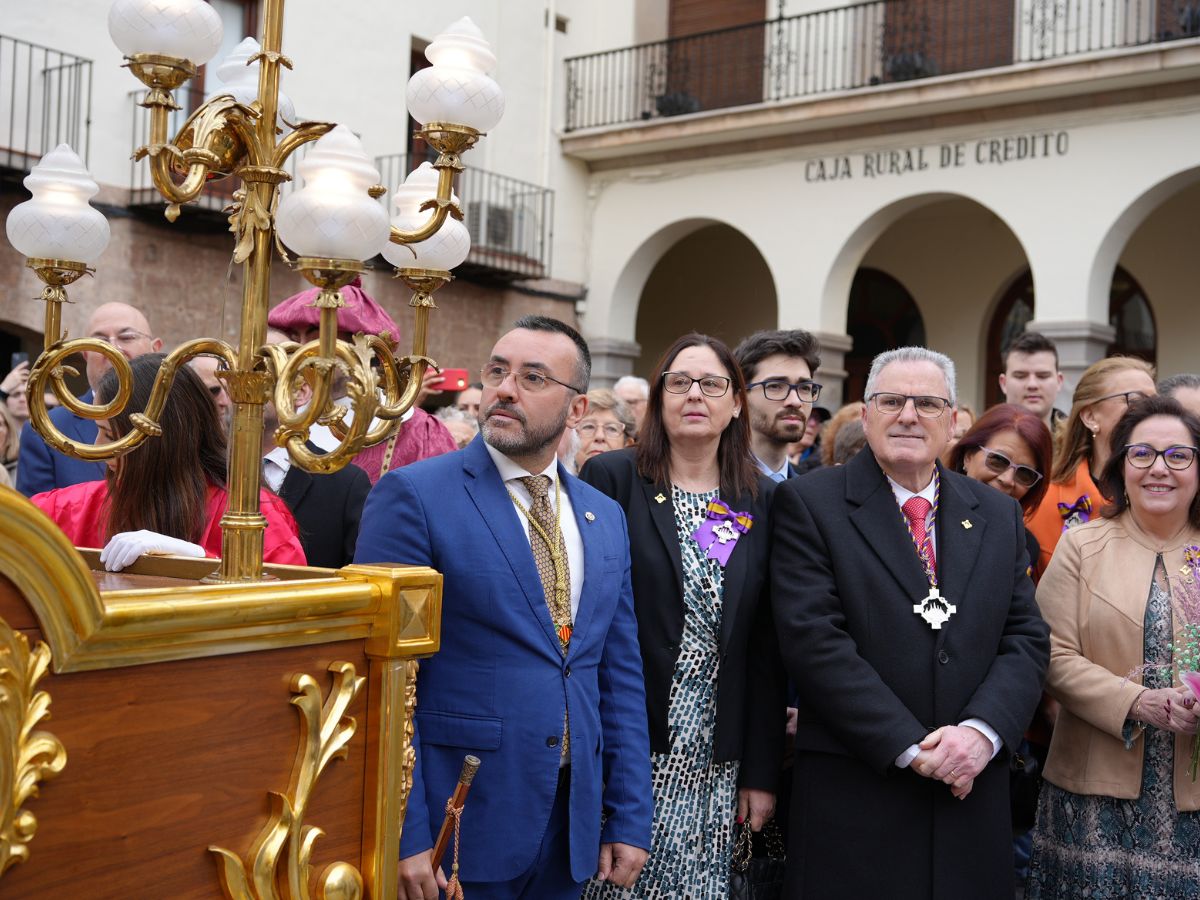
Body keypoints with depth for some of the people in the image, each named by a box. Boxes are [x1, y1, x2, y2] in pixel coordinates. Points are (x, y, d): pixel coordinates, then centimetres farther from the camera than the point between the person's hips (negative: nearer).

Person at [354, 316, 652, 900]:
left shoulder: (605, 518, 8)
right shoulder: (413, 496, -9)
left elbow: (620, 676, 10)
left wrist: (629, 818, 7)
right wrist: (404, 835, -15)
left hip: (573, 825, 5)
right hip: (456, 826, -5)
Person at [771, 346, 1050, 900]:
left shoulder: (998, 515, 10)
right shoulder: (808, 503, -4)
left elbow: (1026, 638, 6)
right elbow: (813, 640, -12)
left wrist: (981, 730, -11)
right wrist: (911, 747, -15)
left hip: (973, 793, 4)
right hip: (853, 792, -4)